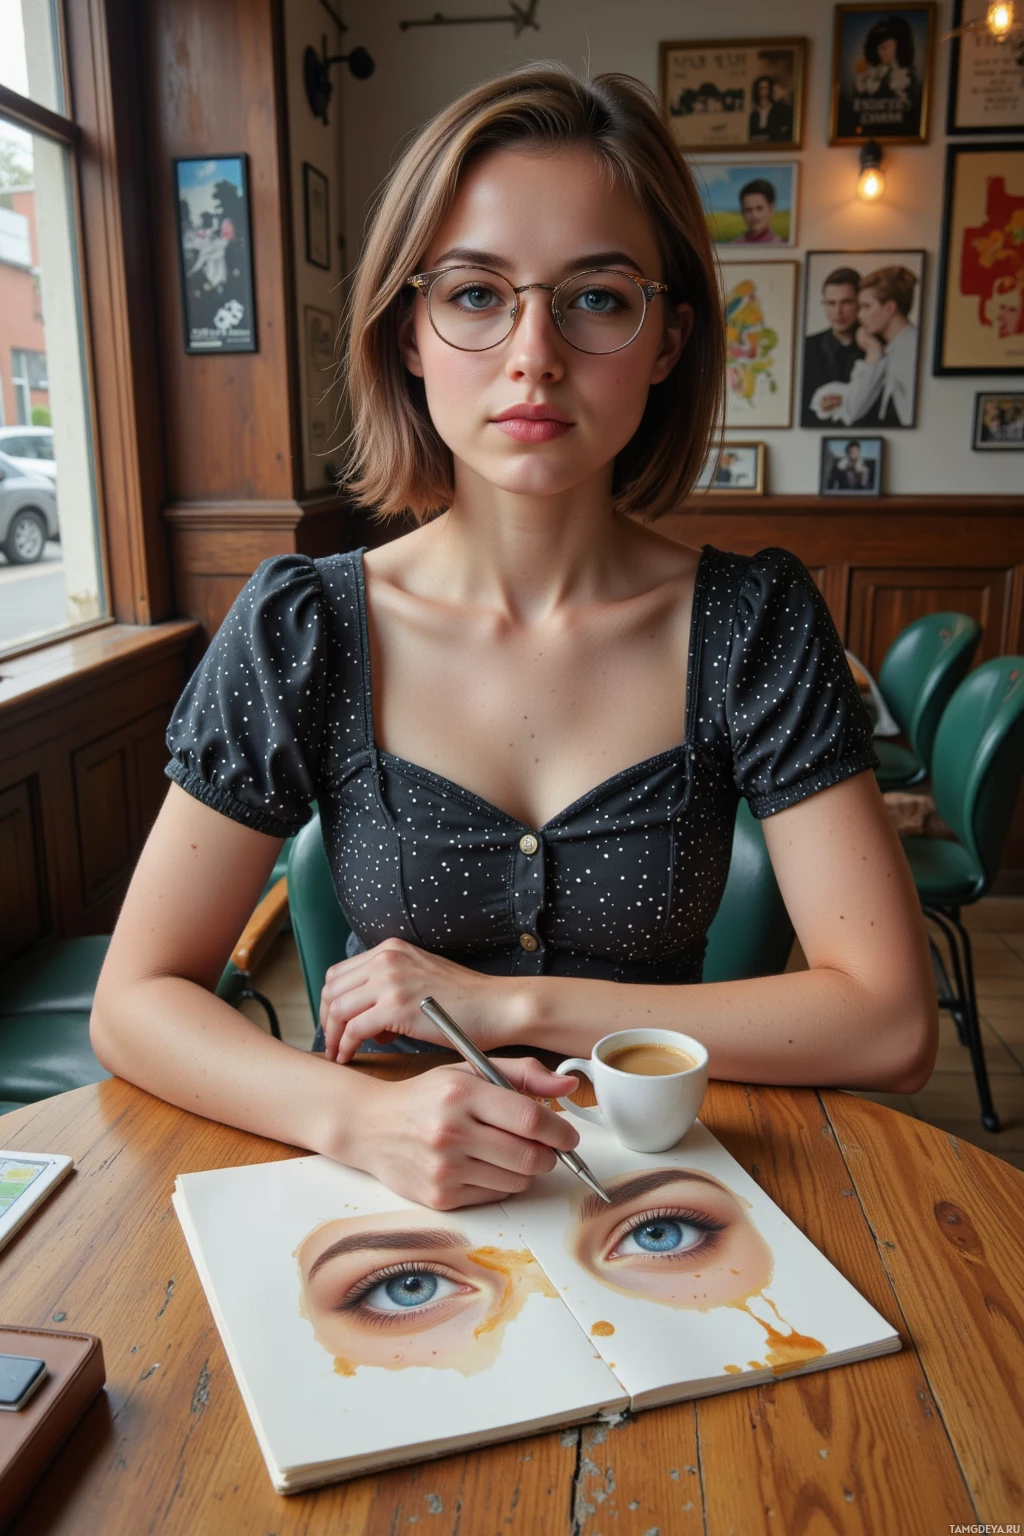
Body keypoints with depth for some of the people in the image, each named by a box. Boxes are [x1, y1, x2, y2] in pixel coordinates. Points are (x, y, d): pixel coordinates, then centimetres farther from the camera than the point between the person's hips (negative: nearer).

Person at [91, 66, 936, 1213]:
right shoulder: (302, 631, -8)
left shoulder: (754, 624, -8)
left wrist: (506, 1002, -14)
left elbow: (891, 1024, -10)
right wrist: (355, 1116, -24)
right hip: (390, 1202, 1)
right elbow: (135, 1001, -5)